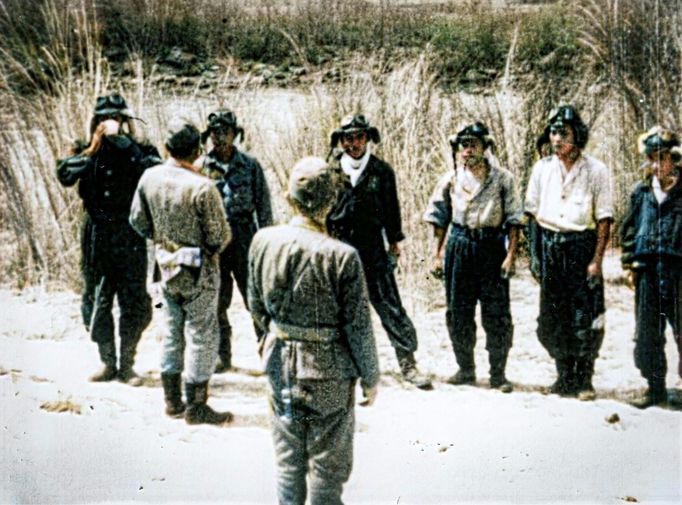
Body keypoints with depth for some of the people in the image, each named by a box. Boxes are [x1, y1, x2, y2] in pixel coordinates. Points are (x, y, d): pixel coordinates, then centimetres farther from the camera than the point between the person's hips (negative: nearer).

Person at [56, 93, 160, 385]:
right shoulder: (87, 153, 6)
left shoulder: (139, 151, 0)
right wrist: (92, 149, -16)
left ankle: (127, 366, 13)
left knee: (134, 303, 0)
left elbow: (155, 170, -23)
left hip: (130, 237, -2)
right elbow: (64, 175, -10)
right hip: (97, 237, 3)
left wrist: (121, 140, -20)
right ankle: (108, 364, 21)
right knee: (96, 303, 8)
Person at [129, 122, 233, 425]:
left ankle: (172, 400, 26)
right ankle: (196, 408, 10)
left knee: (172, 332, 17)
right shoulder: (202, 187, -22)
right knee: (202, 335, 4)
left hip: (166, 265, 6)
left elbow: (138, 221, 6)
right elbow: (220, 237, -17)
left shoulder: (149, 177, -5)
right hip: (199, 271, -6)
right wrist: (212, 247, 5)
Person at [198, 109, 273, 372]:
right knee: (217, 302, 7)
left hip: (244, 240, -1)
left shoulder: (250, 165, 2)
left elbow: (263, 204, 3)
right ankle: (222, 355, 17)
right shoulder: (201, 167, 4)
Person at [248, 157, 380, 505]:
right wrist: (370, 377, 1)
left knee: (287, 460, 18)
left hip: (280, 363, 4)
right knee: (328, 464, 10)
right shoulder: (342, 256, -20)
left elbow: (256, 306, 6)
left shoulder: (263, 241, -7)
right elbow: (358, 325, -13)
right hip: (330, 371, -4)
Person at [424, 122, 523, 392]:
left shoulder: (502, 178, 1)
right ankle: (466, 369, 20)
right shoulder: (451, 179, 9)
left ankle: (498, 374, 6)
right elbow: (439, 217, 15)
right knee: (458, 312, 7)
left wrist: (511, 254, -7)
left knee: (497, 314, -3)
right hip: (459, 246, 3)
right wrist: (437, 251, 10)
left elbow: (513, 218, 0)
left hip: (492, 246, -3)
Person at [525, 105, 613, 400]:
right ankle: (565, 376, 20)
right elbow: (532, 213, 11)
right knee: (553, 317, 7)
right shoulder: (542, 168, 8)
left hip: (582, 246, -3)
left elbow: (604, 218, -4)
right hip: (550, 247, 3)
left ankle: (584, 380, 7)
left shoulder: (596, 170, -2)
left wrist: (597, 260, -10)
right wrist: (536, 254, 5)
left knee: (585, 318, -5)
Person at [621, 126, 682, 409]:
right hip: (647, 273, 4)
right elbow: (628, 229, 16)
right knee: (647, 335, 8)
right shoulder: (642, 192, 11)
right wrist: (630, 263, 11)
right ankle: (656, 388, 18)